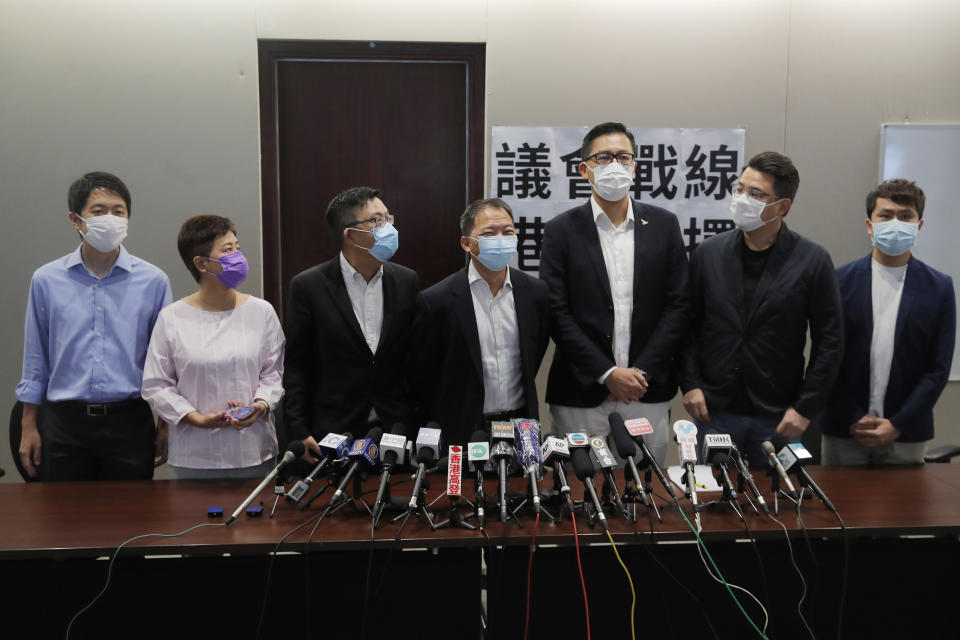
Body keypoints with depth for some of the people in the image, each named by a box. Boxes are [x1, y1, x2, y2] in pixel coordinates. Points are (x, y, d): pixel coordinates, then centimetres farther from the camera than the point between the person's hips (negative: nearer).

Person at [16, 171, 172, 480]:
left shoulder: (153, 281, 0)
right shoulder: (46, 280, 3)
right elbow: (35, 360, 9)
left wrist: (166, 425, 3)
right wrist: (29, 426, 7)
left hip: (129, 421, 0)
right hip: (63, 421, 1)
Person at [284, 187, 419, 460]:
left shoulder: (406, 281, 3)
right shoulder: (308, 285, -6)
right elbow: (296, 365, -3)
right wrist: (299, 432, -7)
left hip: (396, 428, 3)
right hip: (333, 432, -2)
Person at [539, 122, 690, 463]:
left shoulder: (664, 225, 6)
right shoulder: (562, 230, 0)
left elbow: (679, 304, 2)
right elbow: (557, 314, -5)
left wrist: (642, 371, -7)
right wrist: (607, 374, -11)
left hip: (649, 393, 2)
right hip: (581, 396, -1)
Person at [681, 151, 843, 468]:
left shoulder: (812, 260, -3)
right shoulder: (708, 253, 3)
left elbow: (829, 340, -1)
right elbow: (689, 326, 7)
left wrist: (805, 408, -5)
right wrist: (691, 383, -2)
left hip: (778, 419, -1)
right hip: (714, 412, 2)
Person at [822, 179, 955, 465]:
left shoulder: (939, 288, 2)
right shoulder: (840, 280, -1)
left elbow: (938, 369, 0)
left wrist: (898, 425, -7)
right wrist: (856, 418, -7)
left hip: (906, 435, 1)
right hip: (844, 431, 0)